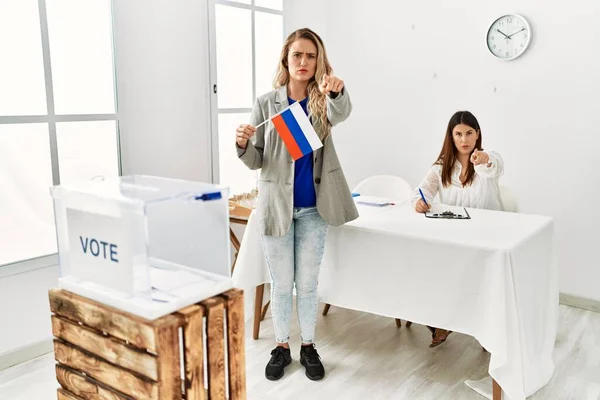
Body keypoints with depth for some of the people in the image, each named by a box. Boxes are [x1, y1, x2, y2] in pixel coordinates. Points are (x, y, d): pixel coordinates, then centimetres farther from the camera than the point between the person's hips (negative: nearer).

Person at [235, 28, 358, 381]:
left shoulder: (323, 101, -1)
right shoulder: (266, 103, -2)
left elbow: (342, 112, -27)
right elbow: (256, 162, -1)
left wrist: (337, 92, -49)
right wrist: (243, 144, -23)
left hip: (313, 207, 0)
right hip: (276, 205, 0)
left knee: (308, 282, 11)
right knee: (281, 283, 11)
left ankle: (308, 346, 29)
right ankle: (282, 347, 29)